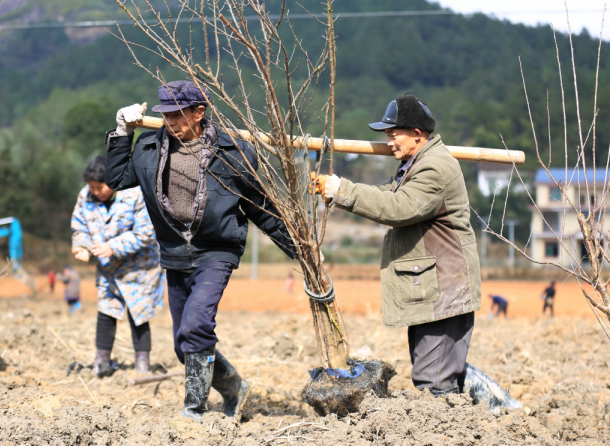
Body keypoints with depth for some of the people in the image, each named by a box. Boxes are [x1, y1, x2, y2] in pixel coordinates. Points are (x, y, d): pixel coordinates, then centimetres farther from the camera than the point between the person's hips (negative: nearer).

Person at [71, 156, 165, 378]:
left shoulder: (136, 195, -21)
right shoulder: (86, 196, -6)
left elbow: (144, 234, -21)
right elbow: (80, 226, 7)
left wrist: (113, 247, -28)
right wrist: (81, 246, -15)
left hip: (138, 266, -4)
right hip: (108, 268, 4)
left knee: (137, 314, -1)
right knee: (105, 311, -1)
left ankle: (142, 360, 7)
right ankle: (102, 359, 6)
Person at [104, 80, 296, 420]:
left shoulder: (232, 153, -7)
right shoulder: (150, 148, 2)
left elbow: (259, 207, 3)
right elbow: (117, 178, 17)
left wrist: (294, 246, 7)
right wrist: (122, 133, 8)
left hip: (216, 255, -5)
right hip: (176, 257, 5)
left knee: (195, 326, -24)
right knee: (186, 344, 11)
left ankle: (195, 410, -15)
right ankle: (235, 389, 35)